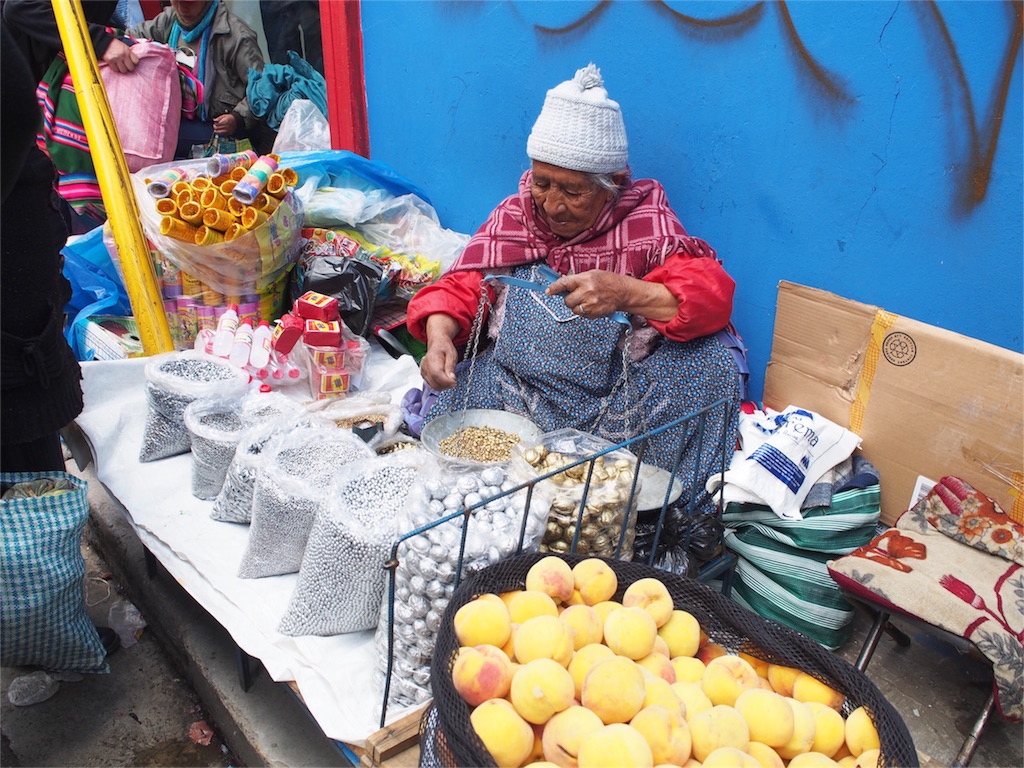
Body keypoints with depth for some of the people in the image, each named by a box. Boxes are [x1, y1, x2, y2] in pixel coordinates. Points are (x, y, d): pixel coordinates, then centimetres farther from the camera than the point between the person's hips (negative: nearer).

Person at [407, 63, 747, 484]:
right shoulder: (513, 215, 2)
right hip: (513, 392, 2)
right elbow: (460, 287, 1)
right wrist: (439, 336, -22)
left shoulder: (646, 222, -7)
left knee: (712, 359, -24)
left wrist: (626, 292, -38)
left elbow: (712, 294, -19)